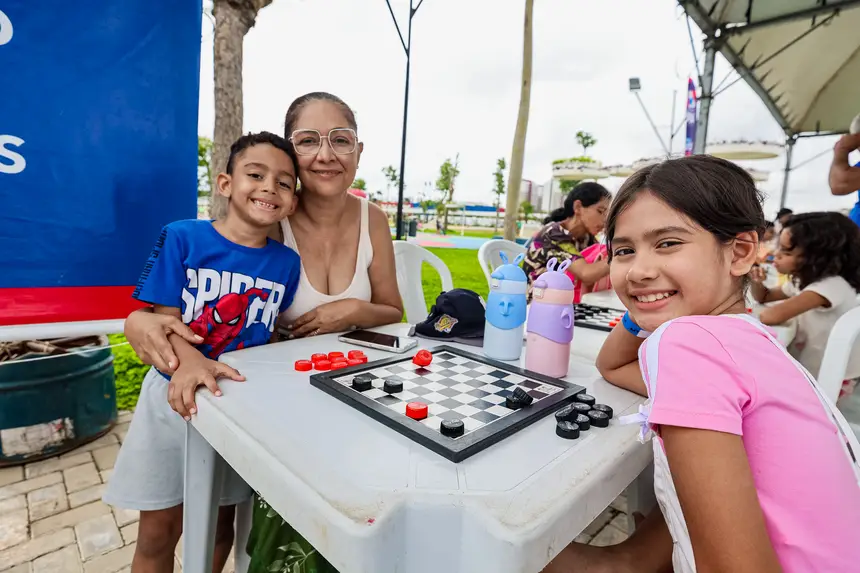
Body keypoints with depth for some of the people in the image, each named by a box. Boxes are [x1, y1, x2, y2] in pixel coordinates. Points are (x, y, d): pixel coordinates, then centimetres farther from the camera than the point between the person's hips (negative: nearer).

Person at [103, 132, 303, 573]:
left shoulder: (286, 262, -4)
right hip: (176, 398, -2)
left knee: (219, 523, 20)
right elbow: (163, 321, -13)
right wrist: (189, 362, -31)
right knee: (158, 531, 14)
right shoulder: (182, 238, -12)